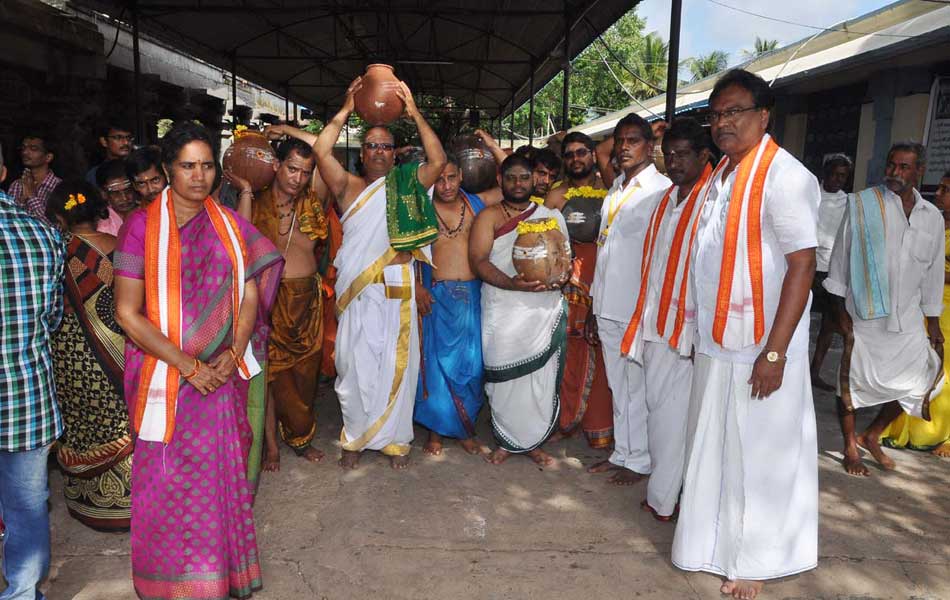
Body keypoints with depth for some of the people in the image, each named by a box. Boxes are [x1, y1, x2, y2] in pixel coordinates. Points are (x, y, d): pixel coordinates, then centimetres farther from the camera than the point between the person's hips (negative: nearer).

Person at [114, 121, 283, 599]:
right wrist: (188, 366, -13)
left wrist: (233, 355, -8)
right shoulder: (142, 226, -7)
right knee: (169, 480, 8)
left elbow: (250, 295, 6)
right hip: (165, 376, -3)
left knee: (222, 474, 12)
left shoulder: (229, 224, 4)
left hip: (222, 375, 3)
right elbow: (128, 313, -9)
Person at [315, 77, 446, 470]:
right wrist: (346, 110, -2)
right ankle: (355, 439, 22)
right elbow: (321, 152, -5)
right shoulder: (349, 186, 9)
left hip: (398, 293, 0)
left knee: (398, 368, 5)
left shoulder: (407, 185, 10)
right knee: (355, 369, 5)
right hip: (357, 294, 0)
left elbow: (438, 160, -3)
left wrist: (415, 114, -5)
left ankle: (395, 439, 20)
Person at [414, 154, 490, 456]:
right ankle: (436, 429, 18)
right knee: (436, 361, 3)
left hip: (474, 295, 2)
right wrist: (417, 286, -8)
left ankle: (464, 430, 21)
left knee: (471, 363, 6)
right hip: (437, 296, -2)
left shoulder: (476, 204, 9)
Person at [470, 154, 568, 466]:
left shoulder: (552, 216, 13)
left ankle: (532, 441, 23)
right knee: (505, 379, 2)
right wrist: (511, 283, -24)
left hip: (546, 311, 3)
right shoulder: (489, 216, 3)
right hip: (503, 314, -2)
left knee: (542, 378, 6)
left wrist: (561, 278, -10)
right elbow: (478, 260, -9)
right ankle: (507, 440, 22)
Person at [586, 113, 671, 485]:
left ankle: (639, 460, 18)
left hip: (639, 309, -7)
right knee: (618, 385, 15)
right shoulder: (615, 190, 15)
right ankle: (622, 452, 28)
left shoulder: (661, 190, -9)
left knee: (639, 387, 4)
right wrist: (593, 307, 16)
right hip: (608, 307, 7)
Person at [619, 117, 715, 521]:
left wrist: (704, 333, -19)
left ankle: (663, 498, 15)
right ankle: (663, 488, 27)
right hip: (657, 325, 7)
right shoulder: (664, 200, 14)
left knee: (672, 413, 0)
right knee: (657, 406, 13)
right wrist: (644, 321, 15)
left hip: (689, 329, -7)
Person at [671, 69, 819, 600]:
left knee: (758, 456, 6)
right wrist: (703, 331, 13)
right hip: (716, 343, 8)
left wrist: (774, 353, -21)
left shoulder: (784, 175, -14)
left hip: (761, 349, -7)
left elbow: (803, 265, -18)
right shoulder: (721, 176, 11)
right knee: (713, 451, 17)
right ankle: (714, 544, 36)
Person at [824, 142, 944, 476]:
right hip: (864, 315, -4)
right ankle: (851, 450, 21)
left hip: (908, 318, 4)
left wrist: (933, 321, 13)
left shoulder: (932, 217, 7)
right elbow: (841, 257, -4)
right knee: (852, 381, 3)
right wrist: (841, 310, -7)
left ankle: (872, 436, 28)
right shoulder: (862, 205, -5)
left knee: (920, 383, 8)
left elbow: (933, 272, 13)